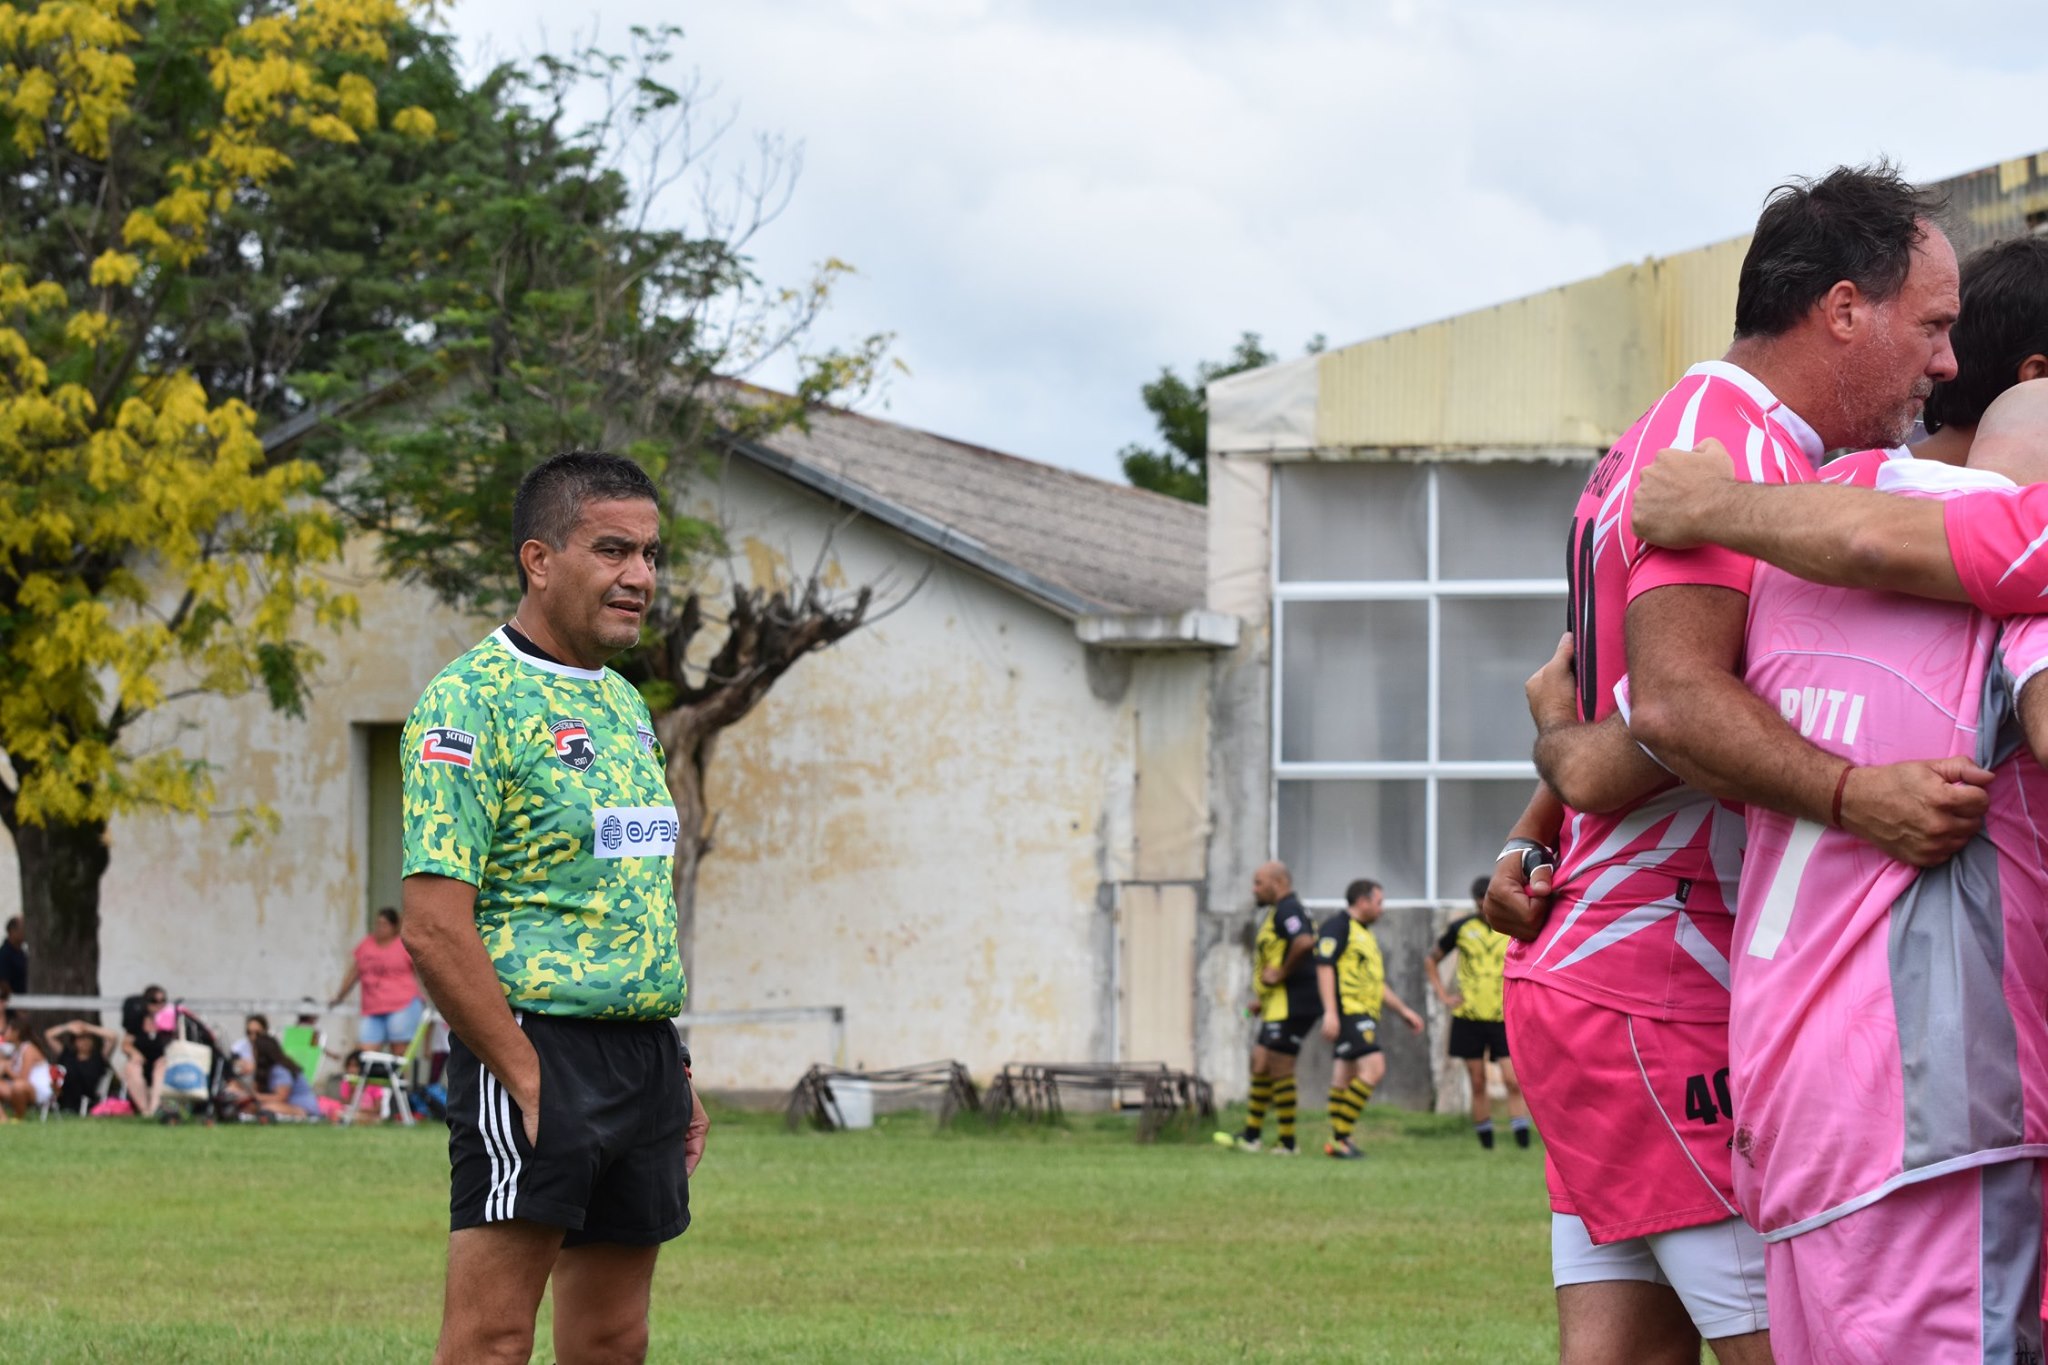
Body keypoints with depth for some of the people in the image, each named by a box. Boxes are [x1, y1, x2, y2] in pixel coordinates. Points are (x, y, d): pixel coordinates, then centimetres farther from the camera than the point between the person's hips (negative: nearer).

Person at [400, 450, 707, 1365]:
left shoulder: (624, 705, 17)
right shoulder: (472, 702, -11)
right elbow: (434, 928, -17)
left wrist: (672, 1073, 18)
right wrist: (525, 1077, -18)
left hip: (643, 1058, 9)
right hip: (539, 1044, -9)